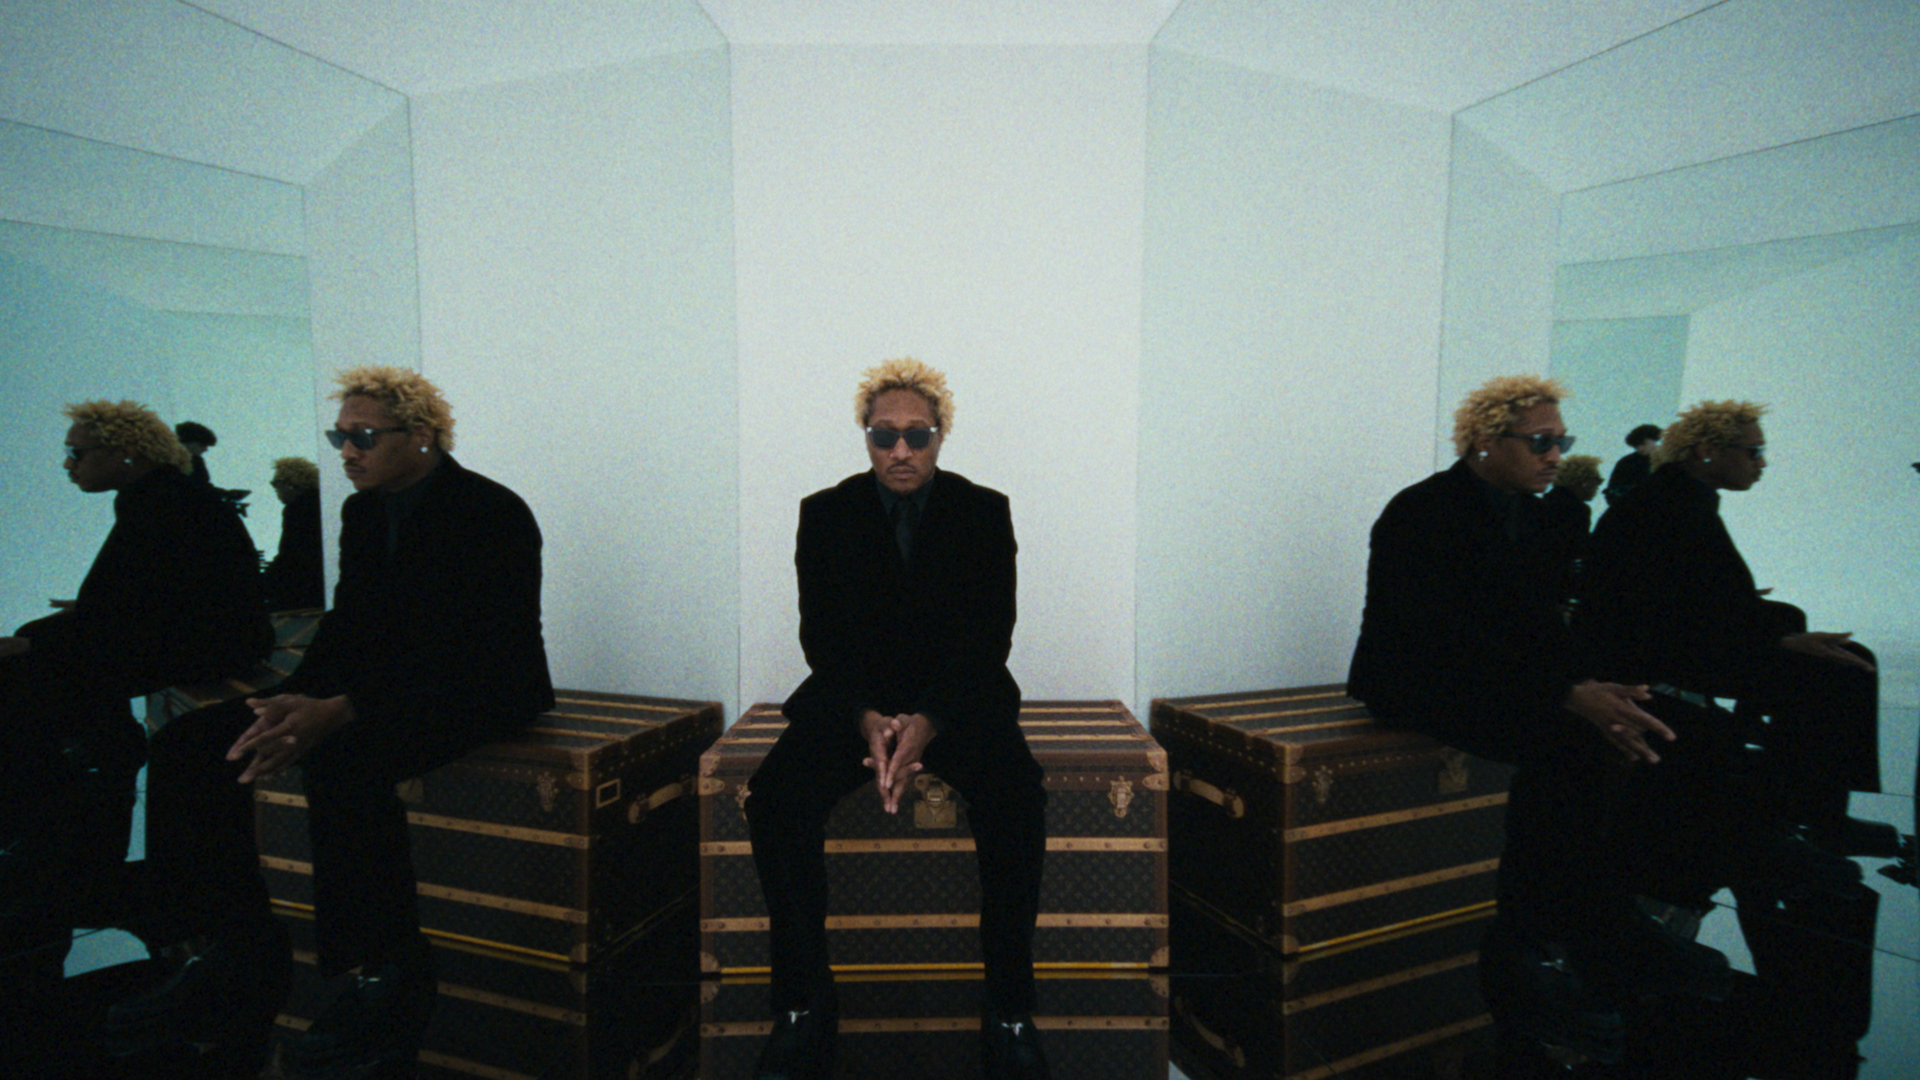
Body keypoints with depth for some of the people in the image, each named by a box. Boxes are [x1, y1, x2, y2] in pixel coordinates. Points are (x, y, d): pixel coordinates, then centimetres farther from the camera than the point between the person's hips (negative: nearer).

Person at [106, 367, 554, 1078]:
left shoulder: (492, 514, -14)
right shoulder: (362, 511, 13)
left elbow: (463, 650, -23)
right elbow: (347, 627, 10)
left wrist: (338, 711, -32)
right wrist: (292, 701, -9)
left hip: (480, 693, -8)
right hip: (387, 685, 9)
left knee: (342, 759, -36)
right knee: (187, 745, -4)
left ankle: (387, 976, -20)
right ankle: (240, 949, 1)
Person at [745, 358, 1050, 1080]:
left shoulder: (984, 511, 1)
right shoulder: (825, 513, 3)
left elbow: (989, 636, -6)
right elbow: (820, 635, -2)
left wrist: (928, 722, -22)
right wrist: (867, 719, -20)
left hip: (957, 697, -1)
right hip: (853, 699, 1)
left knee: (1017, 801, -28)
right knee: (774, 801, -23)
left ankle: (1009, 1012, -10)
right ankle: (804, 1005, -5)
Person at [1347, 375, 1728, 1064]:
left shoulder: (1523, 512, 11)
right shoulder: (1424, 514, -15)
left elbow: (1541, 622, 7)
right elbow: (1456, 637, -24)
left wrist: (1590, 686, -11)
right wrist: (1571, 696, -29)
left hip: (1498, 679, 8)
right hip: (1417, 685, -8)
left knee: (1631, 730, -11)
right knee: (1562, 742, -27)